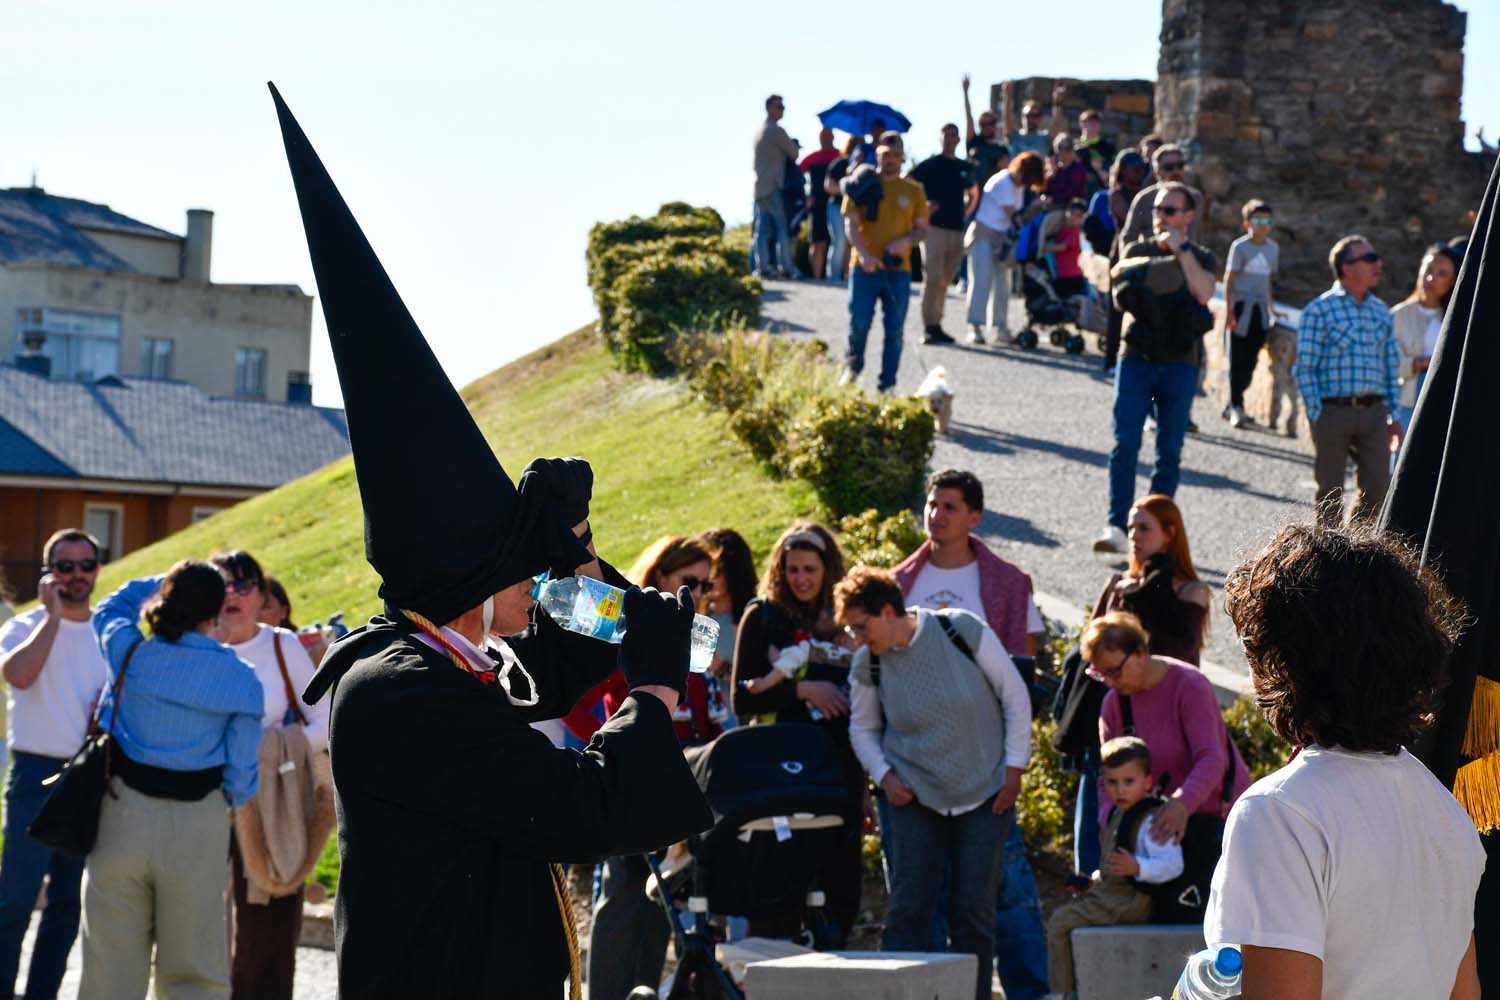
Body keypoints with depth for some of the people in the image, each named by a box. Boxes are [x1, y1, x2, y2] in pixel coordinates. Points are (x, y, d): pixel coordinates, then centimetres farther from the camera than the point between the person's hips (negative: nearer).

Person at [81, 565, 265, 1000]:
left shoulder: (130, 653, -3)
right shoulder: (241, 679, -7)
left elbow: (110, 608, 21)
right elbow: (241, 772, -4)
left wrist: (170, 583, 23)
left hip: (123, 815, 1)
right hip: (199, 828, -1)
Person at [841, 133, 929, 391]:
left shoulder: (913, 191, 9)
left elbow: (922, 228, 12)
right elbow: (851, 225, -2)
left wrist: (906, 241, -11)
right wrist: (863, 253, -18)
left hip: (898, 270, 1)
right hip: (865, 267, -1)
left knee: (894, 329, 1)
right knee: (859, 322, -6)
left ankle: (887, 384, 7)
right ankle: (852, 365, 22)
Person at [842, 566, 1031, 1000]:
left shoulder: (965, 632, -14)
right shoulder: (867, 664, -6)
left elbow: (1015, 695, -4)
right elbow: (863, 728, 12)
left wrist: (1014, 768, -5)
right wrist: (884, 776, -4)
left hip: (985, 793, -2)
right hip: (915, 797, 2)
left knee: (974, 908, 1)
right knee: (908, 907, -5)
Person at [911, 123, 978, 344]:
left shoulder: (965, 168, 14)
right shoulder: (930, 165, -1)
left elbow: (973, 194, 30)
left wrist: (966, 213, 14)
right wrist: (922, 206, -10)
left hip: (957, 229, 6)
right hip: (934, 226, -6)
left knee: (945, 281, 9)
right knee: (933, 278, -11)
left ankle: (936, 325, 15)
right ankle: (929, 327, -10)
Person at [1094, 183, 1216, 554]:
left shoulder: (1201, 258, 9)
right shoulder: (1139, 250, 14)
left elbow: (1203, 293, -11)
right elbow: (1119, 293, 3)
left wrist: (1181, 250, -11)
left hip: (1179, 363, 0)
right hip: (1137, 357, 0)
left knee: (1169, 451, 2)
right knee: (1125, 443, -11)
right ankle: (1116, 527, -15)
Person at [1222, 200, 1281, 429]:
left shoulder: (1273, 248, 11)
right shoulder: (1240, 246, -6)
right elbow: (1229, 279, -7)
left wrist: (1271, 307, 19)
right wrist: (1229, 311, -13)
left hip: (1260, 309, 5)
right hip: (1241, 306, -5)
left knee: (1250, 360, 5)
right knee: (1237, 358, -7)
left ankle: (1233, 406, 15)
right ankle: (1236, 406, -5)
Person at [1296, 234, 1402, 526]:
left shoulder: (1381, 312, 13)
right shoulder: (1319, 310, -4)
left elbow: (1392, 365, 17)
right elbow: (1305, 367, -6)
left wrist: (1393, 415, 11)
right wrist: (1316, 416, -10)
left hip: (1373, 411, 5)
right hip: (1333, 411, -5)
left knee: (1377, 486, 2)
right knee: (1331, 491, 4)